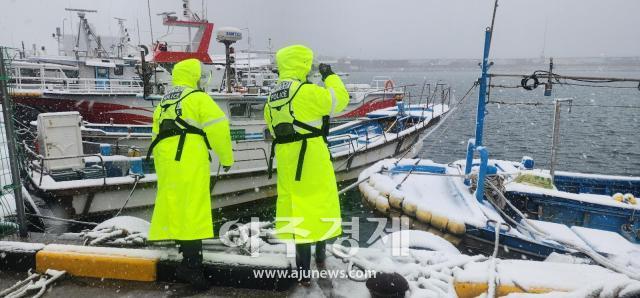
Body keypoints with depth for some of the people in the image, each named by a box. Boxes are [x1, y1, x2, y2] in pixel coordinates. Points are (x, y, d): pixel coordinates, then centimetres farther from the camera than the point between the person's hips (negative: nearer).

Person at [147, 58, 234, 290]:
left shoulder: (164, 102, 23)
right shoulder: (198, 98, 0)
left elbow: (158, 133, 21)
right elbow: (218, 127, -8)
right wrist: (226, 157, 1)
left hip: (165, 160, 8)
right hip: (189, 160, -8)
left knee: (174, 208, 11)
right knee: (192, 210, -8)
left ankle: (187, 261, 21)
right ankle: (192, 268, -8)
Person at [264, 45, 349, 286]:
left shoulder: (272, 98, 9)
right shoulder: (307, 92, -14)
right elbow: (339, 100, -5)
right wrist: (330, 76, 9)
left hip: (287, 161, 6)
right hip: (312, 158, -6)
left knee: (296, 206, 10)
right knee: (319, 203, 12)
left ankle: (304, 269, 15)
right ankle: (319, 255, 28)